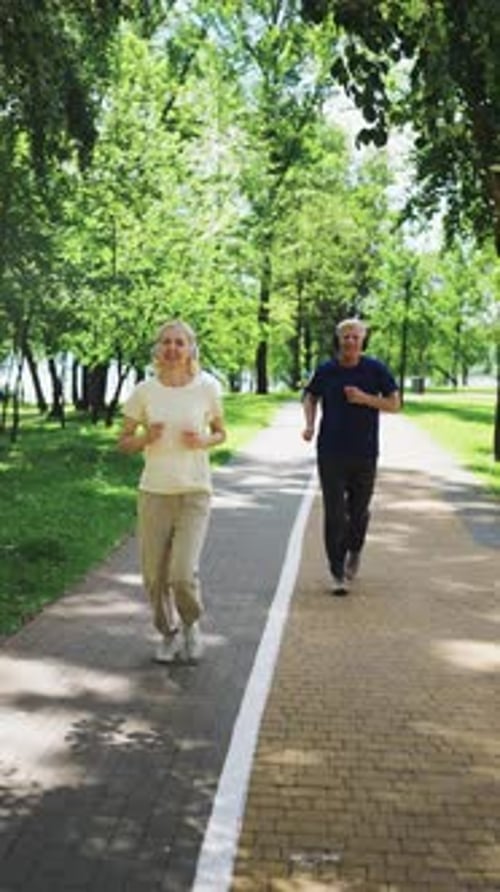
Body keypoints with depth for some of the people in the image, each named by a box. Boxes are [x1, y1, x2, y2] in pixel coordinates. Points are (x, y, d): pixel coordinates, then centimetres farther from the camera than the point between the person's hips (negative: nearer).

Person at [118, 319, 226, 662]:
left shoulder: (207, 387, -3)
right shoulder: (144, 391, -2)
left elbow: (221, 433, 11)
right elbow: (124, 441, 6)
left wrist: (203, 441, -11)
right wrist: (146, 438, -15)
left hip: (195, 492, -1)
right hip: (154, 492, 2)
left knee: (183, 573, -12)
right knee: (155, 575, 6)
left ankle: (191, 624, 21)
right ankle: (169, 633, 33)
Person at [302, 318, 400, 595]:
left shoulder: (376, 369, -1)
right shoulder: (326, 370, 1)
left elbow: (394, 404, 2)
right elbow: (310, 397, 18)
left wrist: (365, 398, -14)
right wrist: (310, 424, 0)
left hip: (364, 454, 0)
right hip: (331, 454, 0)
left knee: (359, 511, 12)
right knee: (334, 514, -4)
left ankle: (354, 552, 41)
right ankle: (338, 573, 2)